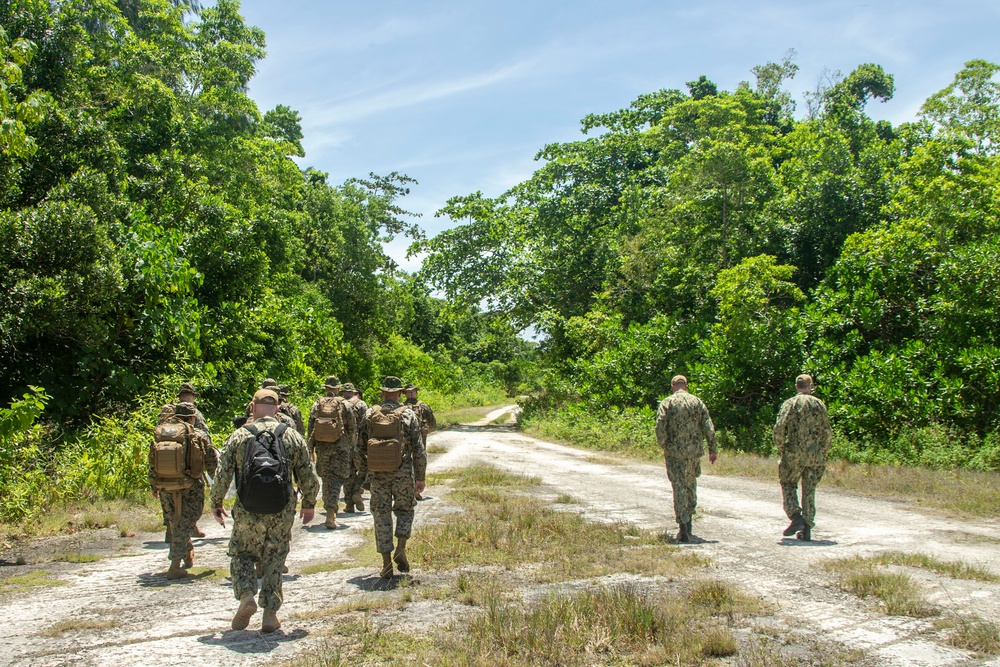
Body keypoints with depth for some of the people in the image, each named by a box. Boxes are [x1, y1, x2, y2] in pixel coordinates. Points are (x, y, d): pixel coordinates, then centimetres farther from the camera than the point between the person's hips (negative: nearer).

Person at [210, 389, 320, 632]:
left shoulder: (239, 435, -2)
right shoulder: (292, 436, 1)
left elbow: (223, 474, -2)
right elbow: (308, 476, 2)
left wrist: (215, 503, 13)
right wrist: (309, 503, 17)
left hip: (247, 512, -1)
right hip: (282, 513, 1)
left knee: (241, 554, 19)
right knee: (274, 560, 14)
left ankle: (246, 595, -3)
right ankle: (270, 614, 13)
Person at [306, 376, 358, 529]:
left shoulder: (317, 404, 4)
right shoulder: (344, 405, -2)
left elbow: (310, 428, 3)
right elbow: (352, 427, 1)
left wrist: (310, 449, 8)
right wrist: (350, 444, 16)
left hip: (321, 447, 3)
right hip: (340, 447, -2)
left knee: (326, 479, 16)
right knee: (336, 480, -4)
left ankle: (330, 512, 25)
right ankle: (330, 515, -18)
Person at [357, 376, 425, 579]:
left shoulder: (369, 415, 3)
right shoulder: (408, 415, -3)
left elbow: (360, 448, 6)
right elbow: (418, 449, -4)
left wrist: (362, 474, 16)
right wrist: (420, 477, 3)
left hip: (378, 473, 1)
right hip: (402, 473, -1)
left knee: (381, 515, 9)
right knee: (405, 509, 19)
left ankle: (386, 564, 9)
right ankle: (401, 549, -1)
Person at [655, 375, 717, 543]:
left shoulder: (667, 402, -2)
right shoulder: (697, 401, 6)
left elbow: (660, 426, -13)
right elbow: (708, 427, 2)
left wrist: (663, 445, 2)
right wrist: (713, 450, 8)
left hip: (674, 451, -2)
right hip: (694, 451, 3)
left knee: (679, 488, 0)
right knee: (691, 485, 20)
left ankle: (684, 529, -5)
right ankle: (688, 519, 28)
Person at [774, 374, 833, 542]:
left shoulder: (790, 403, -1)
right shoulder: (819, 404, 6)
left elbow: (779, 428, -10)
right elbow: (827, 432, 4)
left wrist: (781, 449, 2)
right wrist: (823, 453, 13)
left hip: (794, 453, -2)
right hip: (815, 454, 2)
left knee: (788, 484, 14)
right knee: (809, 491, 10)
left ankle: (796, 517, -4)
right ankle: (807, 529, 10)